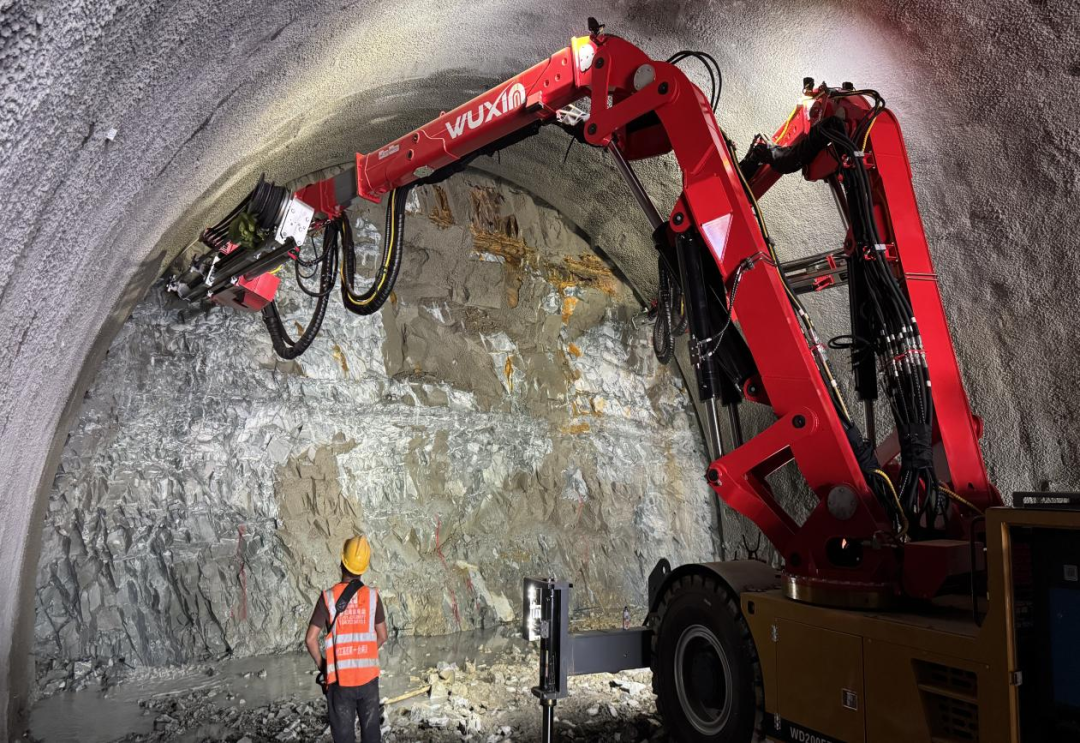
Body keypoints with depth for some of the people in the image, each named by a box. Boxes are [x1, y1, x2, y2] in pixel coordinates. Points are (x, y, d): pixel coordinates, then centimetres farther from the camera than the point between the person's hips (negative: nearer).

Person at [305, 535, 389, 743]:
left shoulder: (328, 597, -10)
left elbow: (310, 639, -9)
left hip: (340, 677, -2)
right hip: (368, 675, 2)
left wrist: (321, 665, 6)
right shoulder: (372, 596, -4)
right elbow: (382, 636, 4)